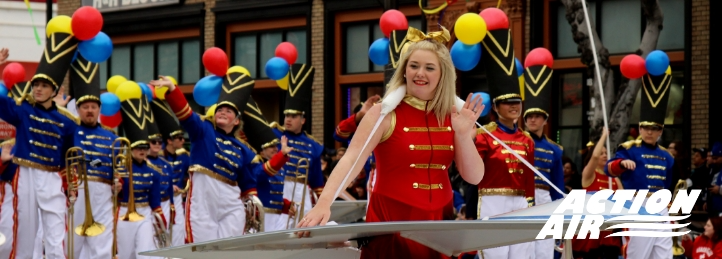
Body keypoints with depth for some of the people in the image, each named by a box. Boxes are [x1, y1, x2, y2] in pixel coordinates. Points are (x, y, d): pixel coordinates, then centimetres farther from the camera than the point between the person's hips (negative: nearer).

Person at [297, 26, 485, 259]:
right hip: (391, 223, -4)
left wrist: (464, 134, -14)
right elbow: (351, 160, -20)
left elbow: (474, 177, 2)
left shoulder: (453, 116, 4)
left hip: (440, 224, 4)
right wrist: (324, 202, -34)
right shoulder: (386, 113, -8)